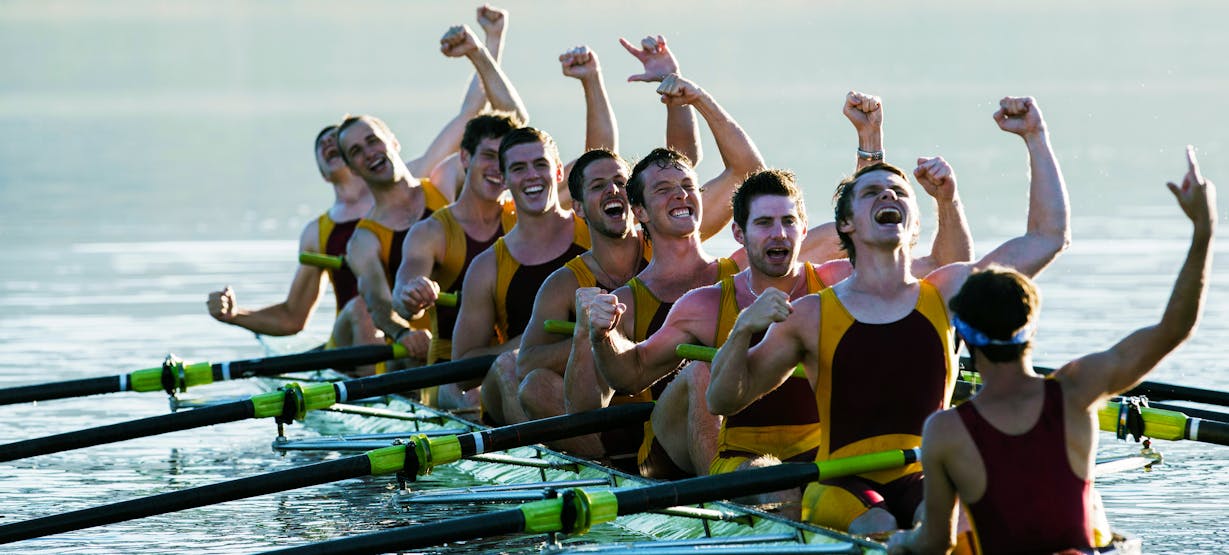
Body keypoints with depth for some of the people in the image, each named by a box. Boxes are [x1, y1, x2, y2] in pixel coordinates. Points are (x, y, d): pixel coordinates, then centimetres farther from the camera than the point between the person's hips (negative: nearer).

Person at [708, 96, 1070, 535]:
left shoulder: (945, 295, 12)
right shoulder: (810, 315, 6)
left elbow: (1048, 237, 15)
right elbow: (722, 401, 6)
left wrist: (1035, 138, 12)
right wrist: (743, 329, -13)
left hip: (925, 482, 2)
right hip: (841, 487, -2)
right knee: (876, 528, -36)